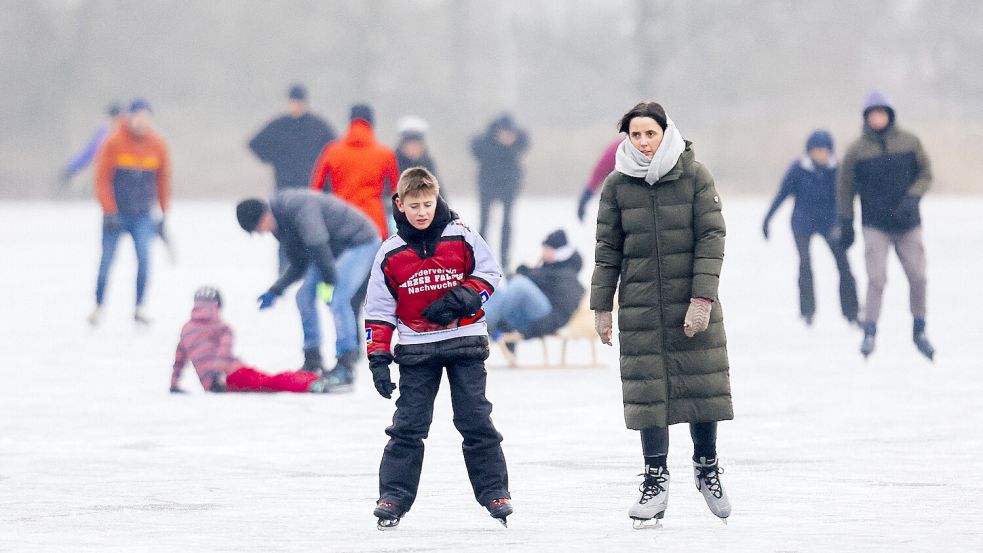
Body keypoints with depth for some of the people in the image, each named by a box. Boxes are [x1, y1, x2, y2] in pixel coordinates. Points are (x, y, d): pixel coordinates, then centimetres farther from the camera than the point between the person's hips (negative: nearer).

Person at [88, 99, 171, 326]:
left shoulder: (157, 145, 2)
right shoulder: (114, 143, -9)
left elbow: (163, 180, 8)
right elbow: (102, 178, -9)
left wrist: (164, 214, 6)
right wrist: (109, 212, -15)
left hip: (143, 215, 2)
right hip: (116, 214, -2)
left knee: (144, 258, -11)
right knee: (107, 261, 1)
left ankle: (139, 308, -2)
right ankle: (98, 308, 15)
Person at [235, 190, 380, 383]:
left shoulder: (298, 207, -26)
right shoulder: (282, 225, 5)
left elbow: (317, 244, -34)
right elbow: (299, 265, 13)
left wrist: (329, 281, -30)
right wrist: (275, 291, 5)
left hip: (359, 243, -10)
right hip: (337, 247, 10)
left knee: (337, 299, -22)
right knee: (305, 296, 5)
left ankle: (346, 367, -17)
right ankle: (312, 361, 12)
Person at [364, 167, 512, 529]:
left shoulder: (461, 238, -3)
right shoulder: (390, 253, 0)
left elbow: (489, 273, 1)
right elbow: (379, 309, 3)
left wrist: (459, 300, -14)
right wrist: (378, 357, -3)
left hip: (464, 341, -1)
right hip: (416, 349, 1)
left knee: (476, 420, 0)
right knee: (408, 426, 0)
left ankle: (494, 492, 8)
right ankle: (393, 497, 3)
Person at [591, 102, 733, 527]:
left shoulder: (694, 176, -4)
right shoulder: (617, 184, 1)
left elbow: (711, 238, -6)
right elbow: (607, 249, 6)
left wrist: (703, 299, -14)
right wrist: (601, 307, 3)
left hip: (691, 305, -1)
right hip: (640, 308, 1)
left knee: (702, 384, 4)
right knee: (647, 389, -1)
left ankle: (707, 467, 24)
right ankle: (655, 478, 8)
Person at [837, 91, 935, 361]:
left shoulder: (910, 142, -1)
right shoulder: (857, 150, -4)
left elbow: (926, 174, 6)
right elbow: (845, 187, 5)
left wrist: (912, 198, -12)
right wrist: (845, 224, 5)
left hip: (908, 225, 2)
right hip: (875, 225, -2)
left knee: (917, 278, 1)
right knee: (876, 279, -14)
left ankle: (919, 331, 19)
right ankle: (869, 334, -8)